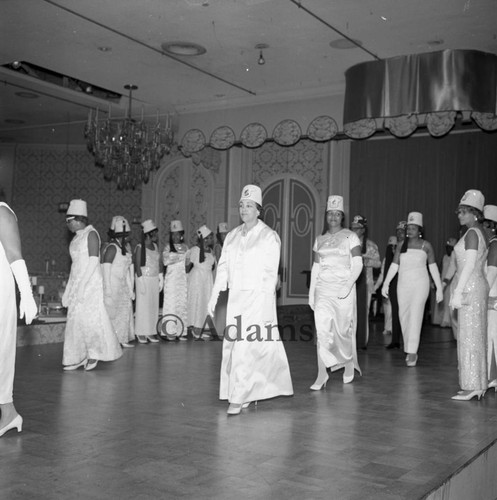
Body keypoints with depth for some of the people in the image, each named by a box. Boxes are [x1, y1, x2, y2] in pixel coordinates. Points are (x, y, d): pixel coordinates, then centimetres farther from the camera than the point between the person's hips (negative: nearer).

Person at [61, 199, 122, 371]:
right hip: (77, 283, 8)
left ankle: (95, 352, 9)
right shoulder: (77, 237, 15)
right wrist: (71, 287, 15)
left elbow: (94, 260, -16)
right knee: (75, 319, 5)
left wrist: (82, 284, -21)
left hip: (90, 282, -8)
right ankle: (78, 357, 11)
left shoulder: (91, 234, -9)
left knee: (89, 318, -8)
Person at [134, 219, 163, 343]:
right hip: (144, 278, -6)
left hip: (154, 279, 6)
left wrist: (161, 278, 8)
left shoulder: (155, 246, 9)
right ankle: (141, 333, 7)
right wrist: (141, 282, -14)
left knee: (154, 305, 6)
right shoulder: (140, 247, -10)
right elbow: (137, 266, -11)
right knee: (143, 305, -1)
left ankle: (151, 332, 12)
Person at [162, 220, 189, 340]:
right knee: (171, 303, -5)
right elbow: (165, 260, -12)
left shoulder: (185, 247, 13)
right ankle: (170, 331, -1)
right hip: (171, 278, -3)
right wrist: (180, 258, -10)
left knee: (183, 303, 1)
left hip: (183, 278, 3)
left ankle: (181, 331, 5)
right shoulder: (168, 247, 3)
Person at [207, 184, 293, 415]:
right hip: (235, 297, 5)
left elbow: (270, 273, -7)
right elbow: (223, 267, 11)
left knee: (246, 347, -10)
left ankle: (239, 398, -5)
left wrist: (264, 300, -14)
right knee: (233, 344, 6)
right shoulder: (232, 236, 12)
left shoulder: (269, 236, -3)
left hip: (258, 297, -5)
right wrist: (214, 296, 5)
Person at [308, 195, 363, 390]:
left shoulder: (350, 237, 0)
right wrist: (311, 291, 9)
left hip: (343, 288, -3)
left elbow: (358, 264, -7)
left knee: (344, 329, 5)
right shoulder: (320, 240, 12)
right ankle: (322, 375, -6)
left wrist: (349, 285, -20)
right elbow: (315, 267, 14)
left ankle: (349, 365, 31)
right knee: (322, 330, -8)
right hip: (323, 289, 3)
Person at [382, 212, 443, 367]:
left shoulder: (426, 245, 1)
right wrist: (385, 284, -4)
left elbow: (433, 267, 3)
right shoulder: (401, 246, 8)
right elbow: (394, 266, 5)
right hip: (403, 285, 4)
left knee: (415, 316, -12)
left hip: (420, 284, -4)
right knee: (404, 317, 4)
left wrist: (439, 288, 0)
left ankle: (412, 353, -12)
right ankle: (409, 351, 16)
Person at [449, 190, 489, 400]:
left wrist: (458, 292, -19)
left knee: (468, 336, -6)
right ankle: (478, 384, 17)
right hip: (478, 286, 10)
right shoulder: (481, 233, 16)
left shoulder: (472, 233, -13)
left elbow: (469, 265, -19)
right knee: (476, 336, 11)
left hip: (470, 287, -10)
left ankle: (471, 387, -2)